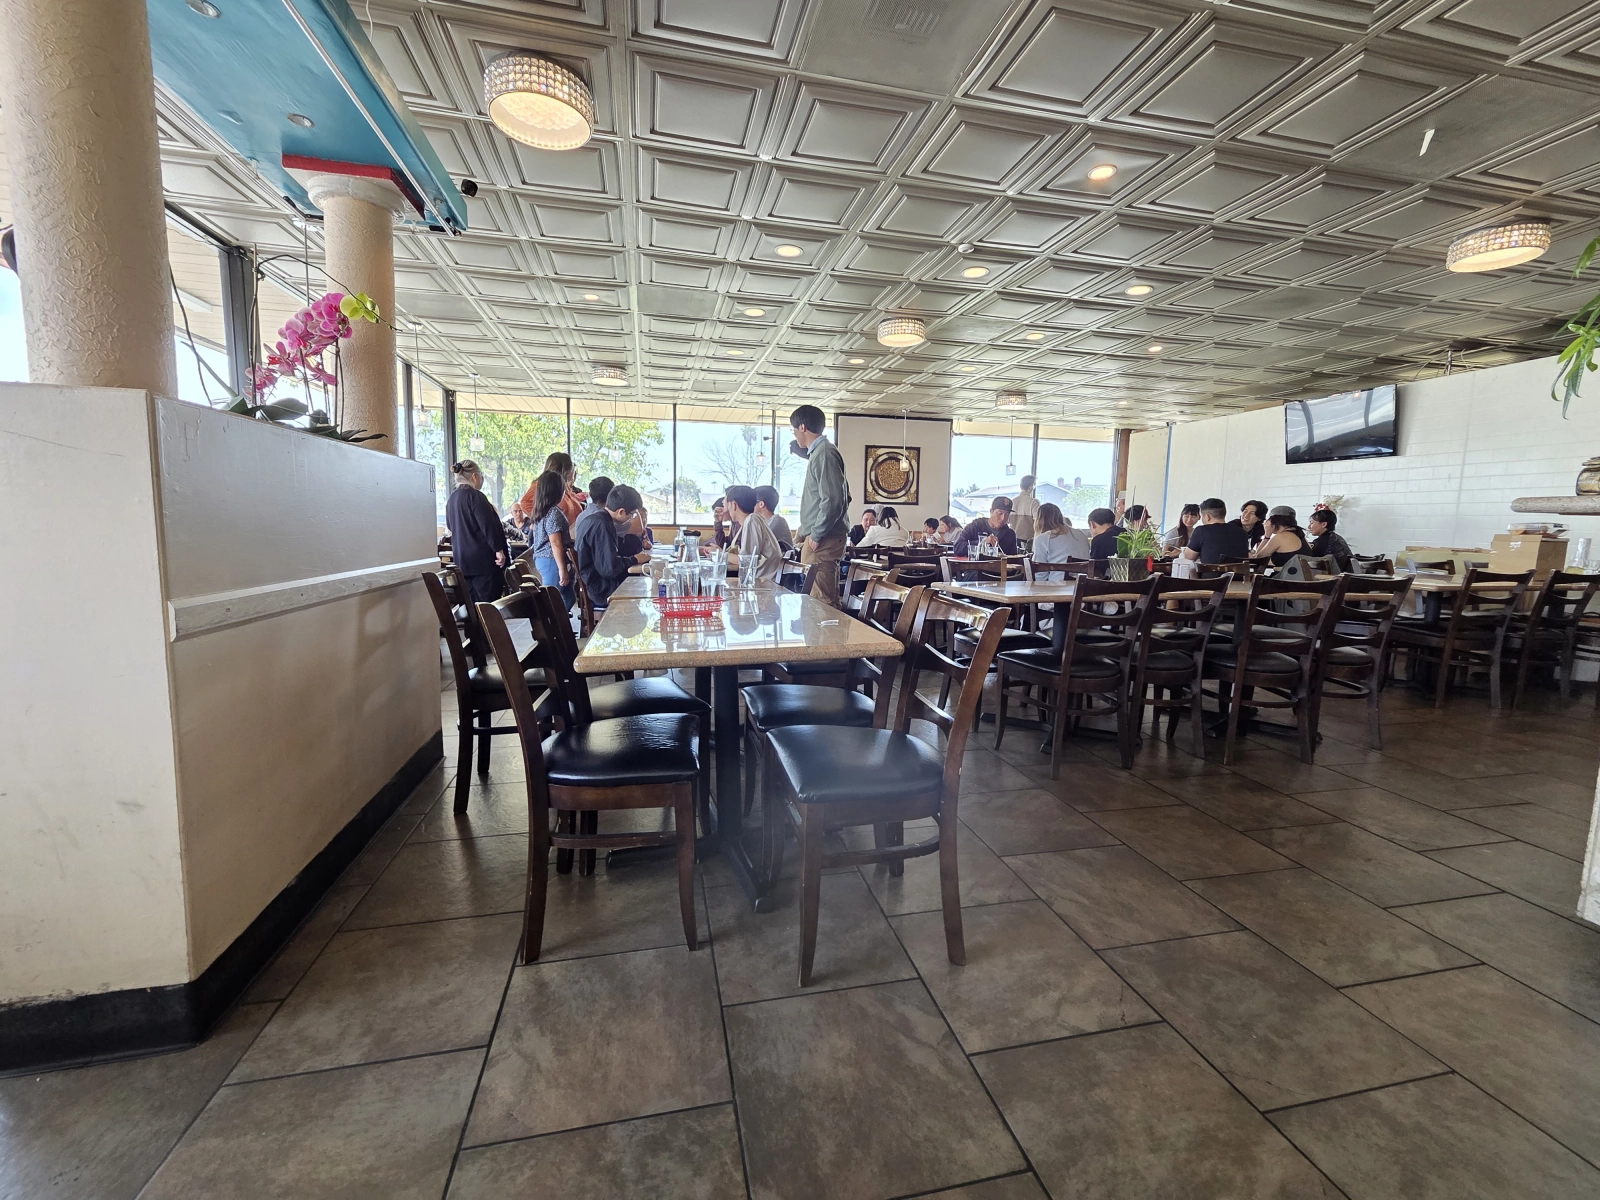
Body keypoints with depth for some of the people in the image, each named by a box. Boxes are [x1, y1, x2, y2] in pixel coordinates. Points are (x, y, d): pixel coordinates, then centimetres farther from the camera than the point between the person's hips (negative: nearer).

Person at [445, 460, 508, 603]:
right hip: (483, 558, -8)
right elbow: (488, 525, -18)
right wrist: (499, 550, -15)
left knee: (472, 603, 12)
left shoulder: (451, 499, 12)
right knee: (488, 604, -5)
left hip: (462, 559, 8)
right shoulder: (474, 496, -13)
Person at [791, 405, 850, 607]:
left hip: (823, 540, -11)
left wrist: (817, 535, -15)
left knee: (821, 602, -10)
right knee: (826, 600, 14)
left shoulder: (824, 454, -14)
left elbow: (833, 499, -23)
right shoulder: (819, 452, 17)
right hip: (823, 537, 11)